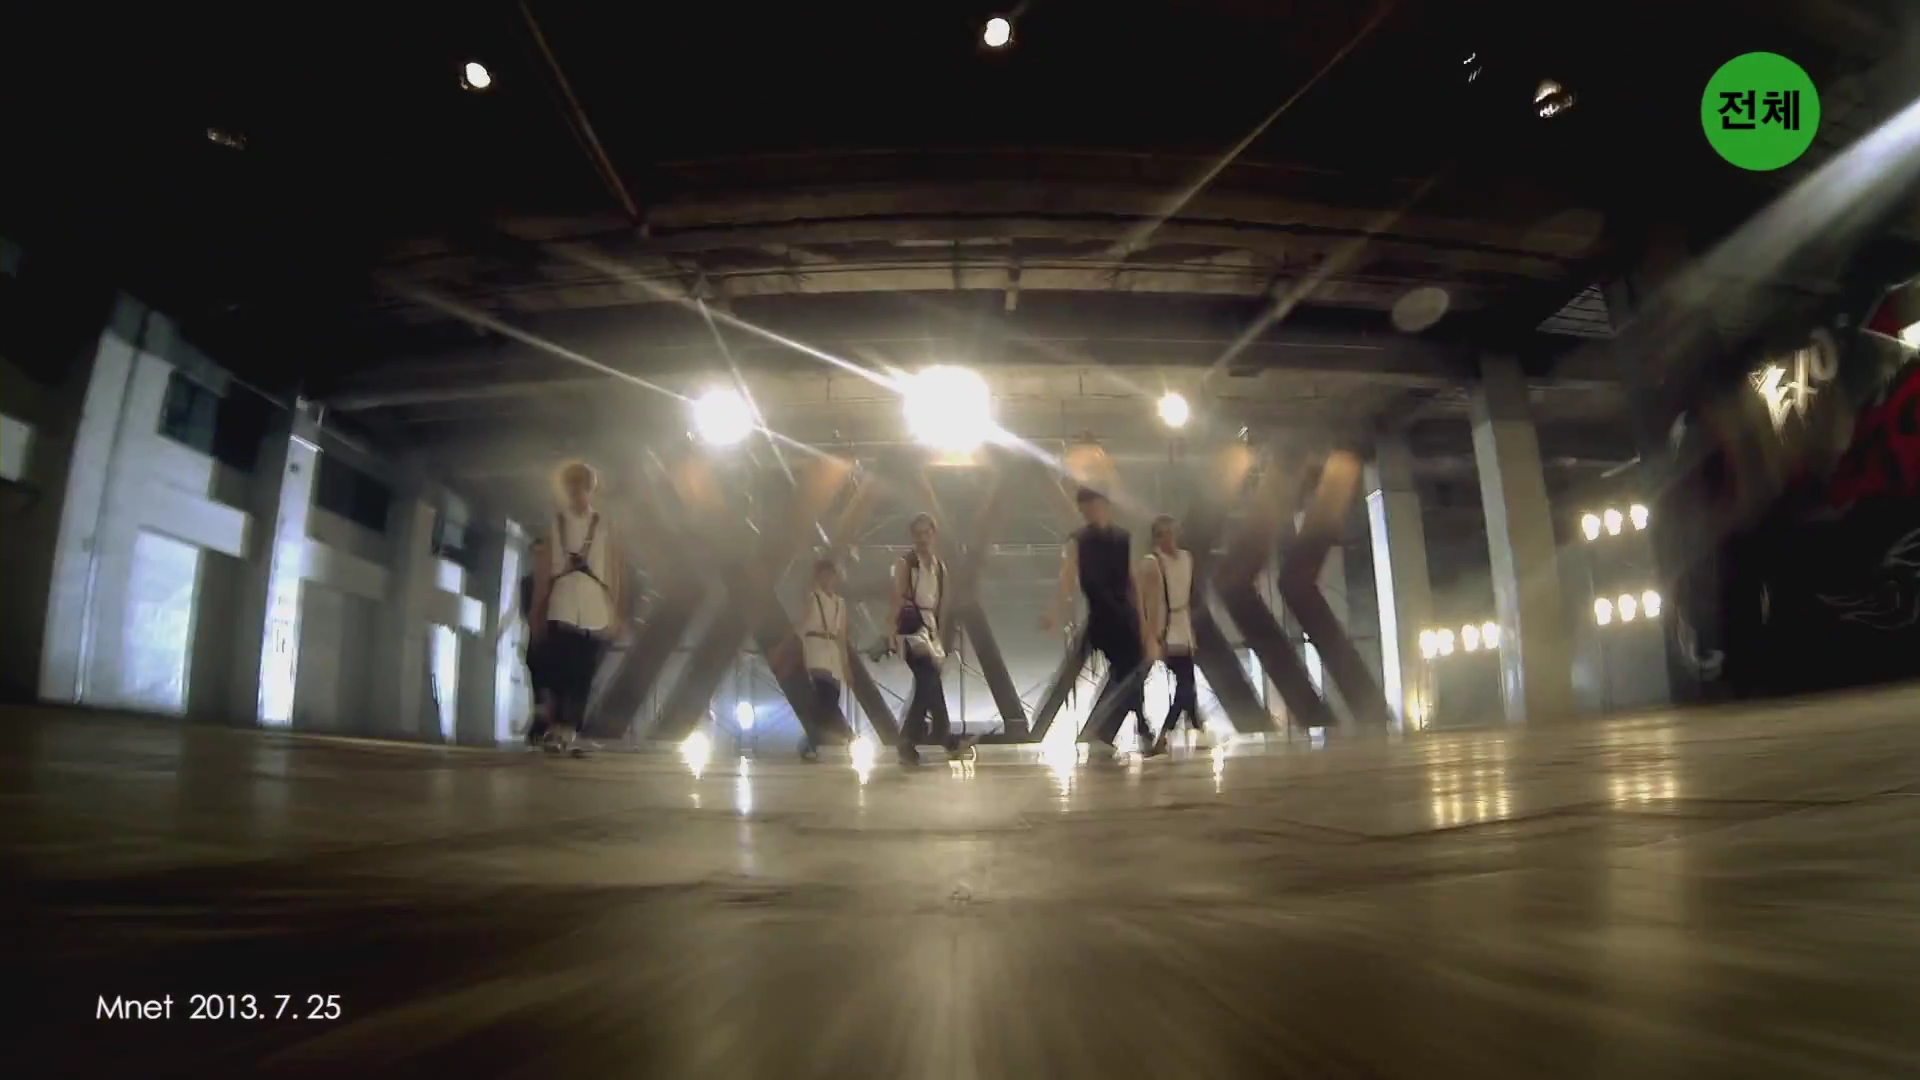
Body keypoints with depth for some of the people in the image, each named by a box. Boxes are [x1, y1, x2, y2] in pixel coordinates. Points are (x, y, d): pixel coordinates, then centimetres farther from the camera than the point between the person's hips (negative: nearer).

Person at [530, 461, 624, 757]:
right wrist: (537, 612, 3)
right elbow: (542, 571, 7)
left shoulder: (604, 528, 11)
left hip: (596, 613, 1)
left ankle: (571, 733, 5)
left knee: (583, 677, 0)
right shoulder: (554, 523, 10)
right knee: (558, 672, -9)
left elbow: (613, 573, 8)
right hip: (561, 610, -1)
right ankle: (557, 729, -3)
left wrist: (614, 613, 1)